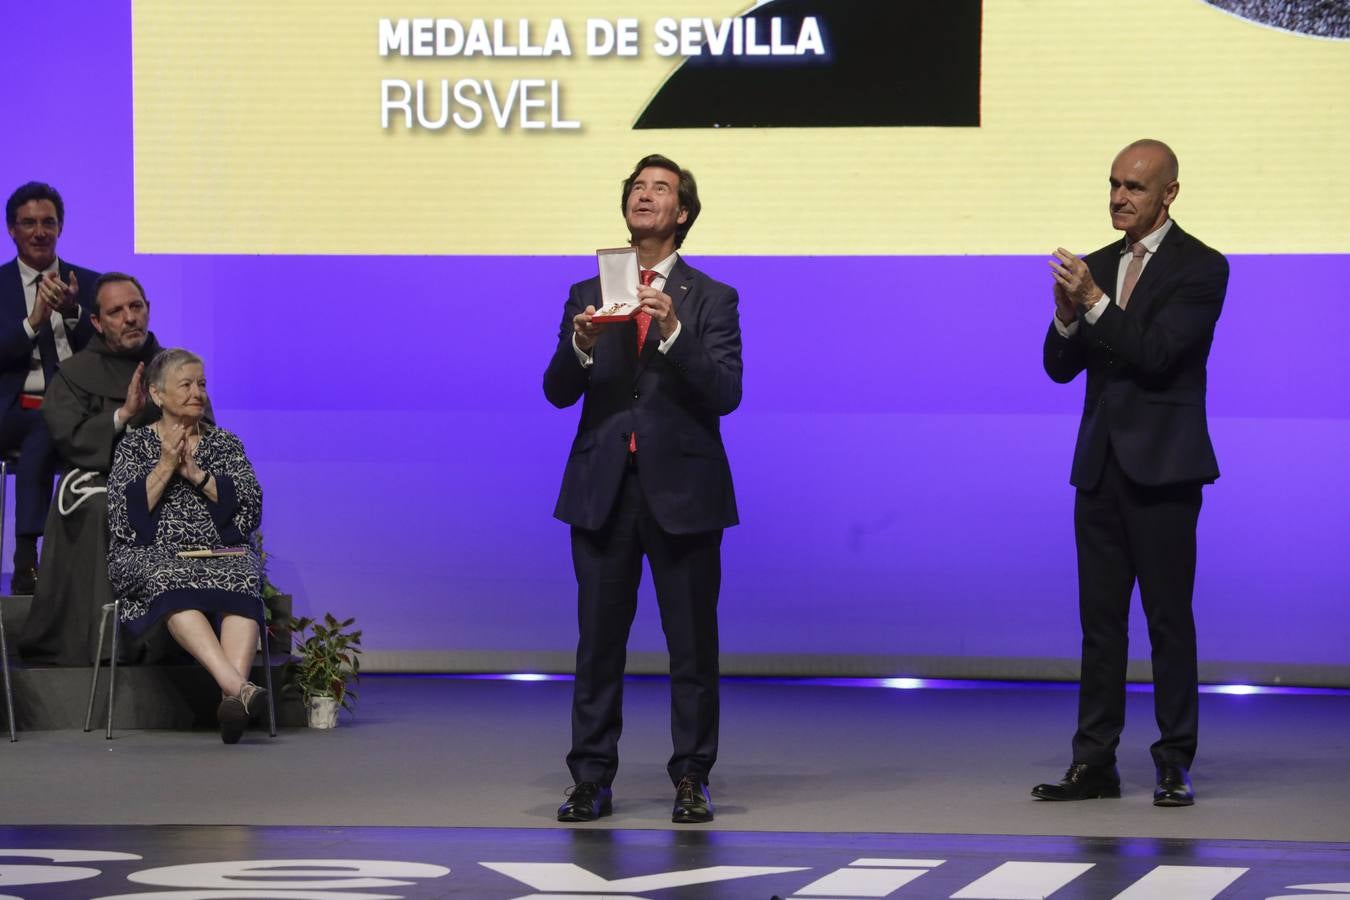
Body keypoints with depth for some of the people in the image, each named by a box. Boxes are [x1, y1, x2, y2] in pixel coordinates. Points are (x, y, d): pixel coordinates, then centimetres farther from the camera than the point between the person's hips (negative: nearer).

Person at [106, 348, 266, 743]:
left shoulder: (225, 443, 20)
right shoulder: (135, 443, 15)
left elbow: (250, 503, 5)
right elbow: (122, 512, 2)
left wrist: (196, 474, -4)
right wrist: (165, 467, -4)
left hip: (223, 552, 2)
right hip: (151, 554, -1)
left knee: (242, 579, -35)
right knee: (171, 582, -38)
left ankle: (232, 694, -55)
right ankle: (236, 685, -55)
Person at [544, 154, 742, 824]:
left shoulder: (710, 299, 4)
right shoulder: (588, 296, 12)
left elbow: (726, 393, -7)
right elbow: (558, 392, 4)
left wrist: (673, 334, -20)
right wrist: (580, 345, -16)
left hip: (681, 490, -2)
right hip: (603, 490, 2)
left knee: (692, 644, 1)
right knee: (598, 641, 2)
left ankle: (691, 780, 7)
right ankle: (591, 780, 6)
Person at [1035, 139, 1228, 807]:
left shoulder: (1199, 268, -5)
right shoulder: (1098, 266, 13)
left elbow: (1157, 355, -16)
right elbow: (1061, 367, 10)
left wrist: (1093, 303, -22)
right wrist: (1067, 317, -9)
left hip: (1162, 466, -6)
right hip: (1101, 465, 6)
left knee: (1168, 619, -3)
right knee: (1099, 620, 6)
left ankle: (1175, 764, 1)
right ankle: (1094, 763, 8)